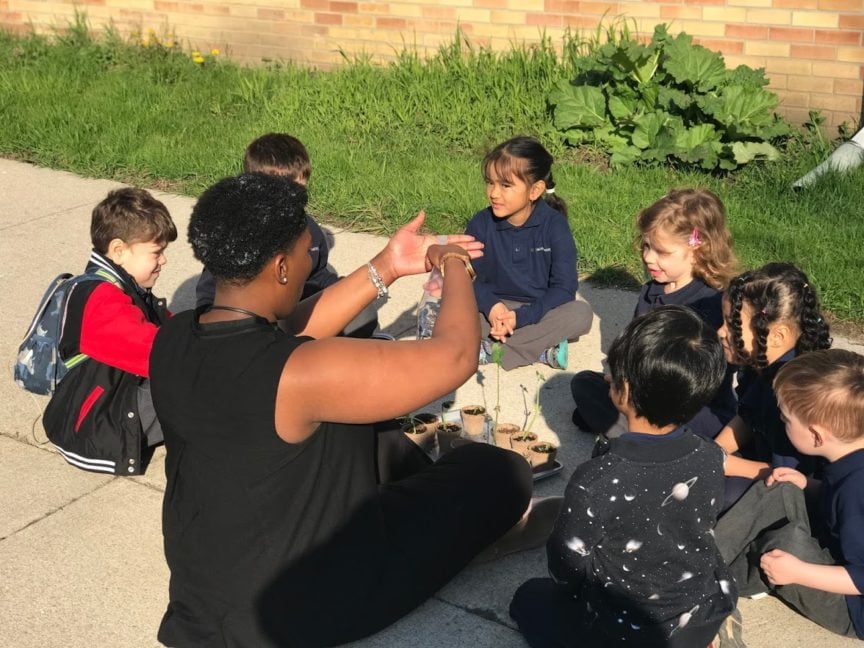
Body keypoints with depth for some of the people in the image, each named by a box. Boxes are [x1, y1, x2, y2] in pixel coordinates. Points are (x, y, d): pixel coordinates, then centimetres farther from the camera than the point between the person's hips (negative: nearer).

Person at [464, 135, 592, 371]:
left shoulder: (554, 225, -12)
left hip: (540, 310, -1)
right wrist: (490, 306, -26)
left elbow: (564, 287, -15)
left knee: (581, 314, -30)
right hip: (494, 309, 1)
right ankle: (541, 349, -25)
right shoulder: (481, 224, -6)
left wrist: (521, 316, -27)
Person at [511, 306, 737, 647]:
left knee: (530, 598, 21)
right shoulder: (710, 457, -17)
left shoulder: (594, 482, -32)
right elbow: (704, 526, 2)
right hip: (706, 618, 5)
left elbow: (566, 569, -17)